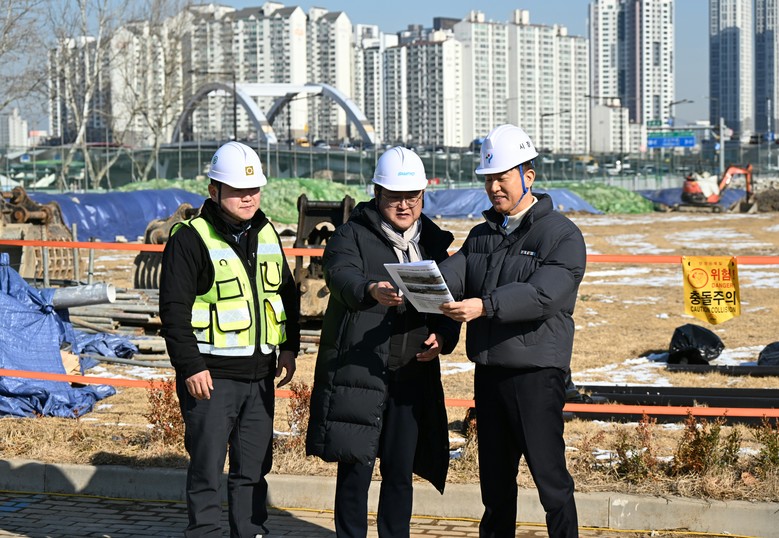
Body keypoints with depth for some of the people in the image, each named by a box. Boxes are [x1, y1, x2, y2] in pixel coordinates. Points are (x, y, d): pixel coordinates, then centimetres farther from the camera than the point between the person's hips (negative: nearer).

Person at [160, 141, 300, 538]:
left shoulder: (267, 234, 12)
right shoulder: (190, 238, -9)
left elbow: (287, 293, 23)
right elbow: (173, 308, -12)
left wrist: (289, 347, 14)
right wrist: (190, 366, -15)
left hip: (260, 373, 6)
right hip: (211, 377, -6)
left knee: (253, 467, 12)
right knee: (207, 467, -2)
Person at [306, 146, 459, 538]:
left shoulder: (433, 241, 15)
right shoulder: (352, 236, -1)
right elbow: (342, 275, -22)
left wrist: (443, 337, -2)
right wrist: (371, 291, -44)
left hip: (413, 373, 4)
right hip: (357, 370, -4)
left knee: (400, 472, 9)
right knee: (356, 467, -3)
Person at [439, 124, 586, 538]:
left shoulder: (562, 235, -6)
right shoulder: (482, 235, 16)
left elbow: (542, 295, -21)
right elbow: (451, 275, 1)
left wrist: (484, 306, -35)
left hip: (537, 372, -6)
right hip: (488, 371, 7)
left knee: (549, 476, -5)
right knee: (494, 478, 14)